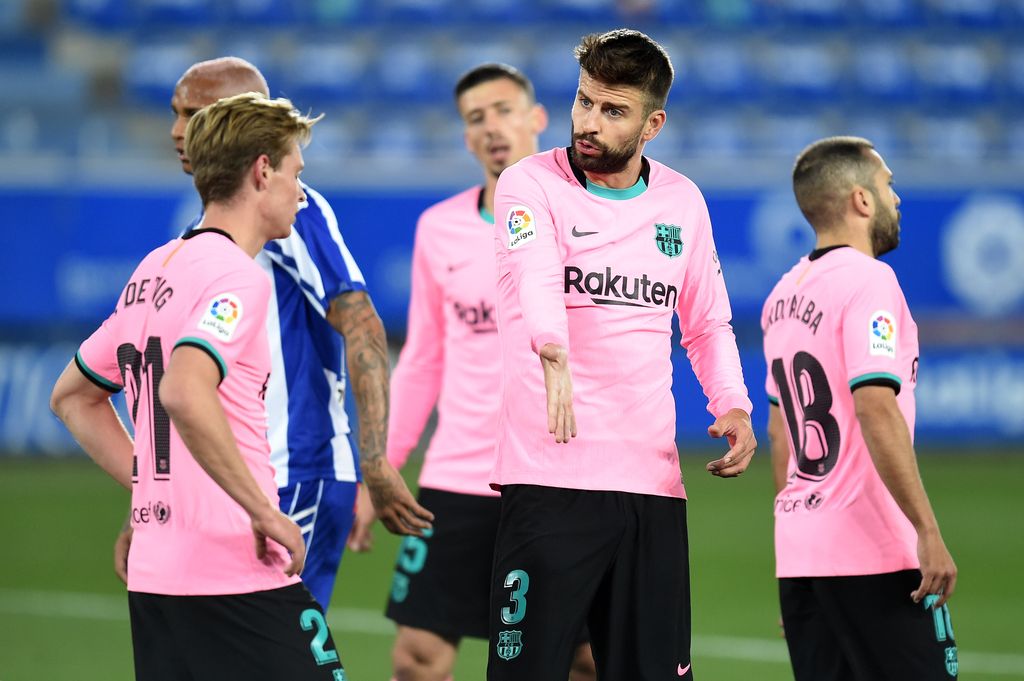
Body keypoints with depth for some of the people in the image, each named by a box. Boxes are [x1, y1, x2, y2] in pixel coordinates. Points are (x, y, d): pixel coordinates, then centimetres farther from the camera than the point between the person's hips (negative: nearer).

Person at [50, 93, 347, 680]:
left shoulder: (153, 270, 16)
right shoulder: (237, 274, -12)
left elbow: (73, 396, 25)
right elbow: (183, 393, -28)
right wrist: (264, 513, -21)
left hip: (153, 573, 9)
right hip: (238, 576, -9)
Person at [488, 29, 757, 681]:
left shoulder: (683, 201, 12)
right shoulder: (532, 183, -3)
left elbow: (709, 322, 23)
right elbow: (536, 277, -23)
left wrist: (733, 407, 5)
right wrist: (552, 353, -44)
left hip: (653, 481, 5)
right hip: (552, 476, -4)